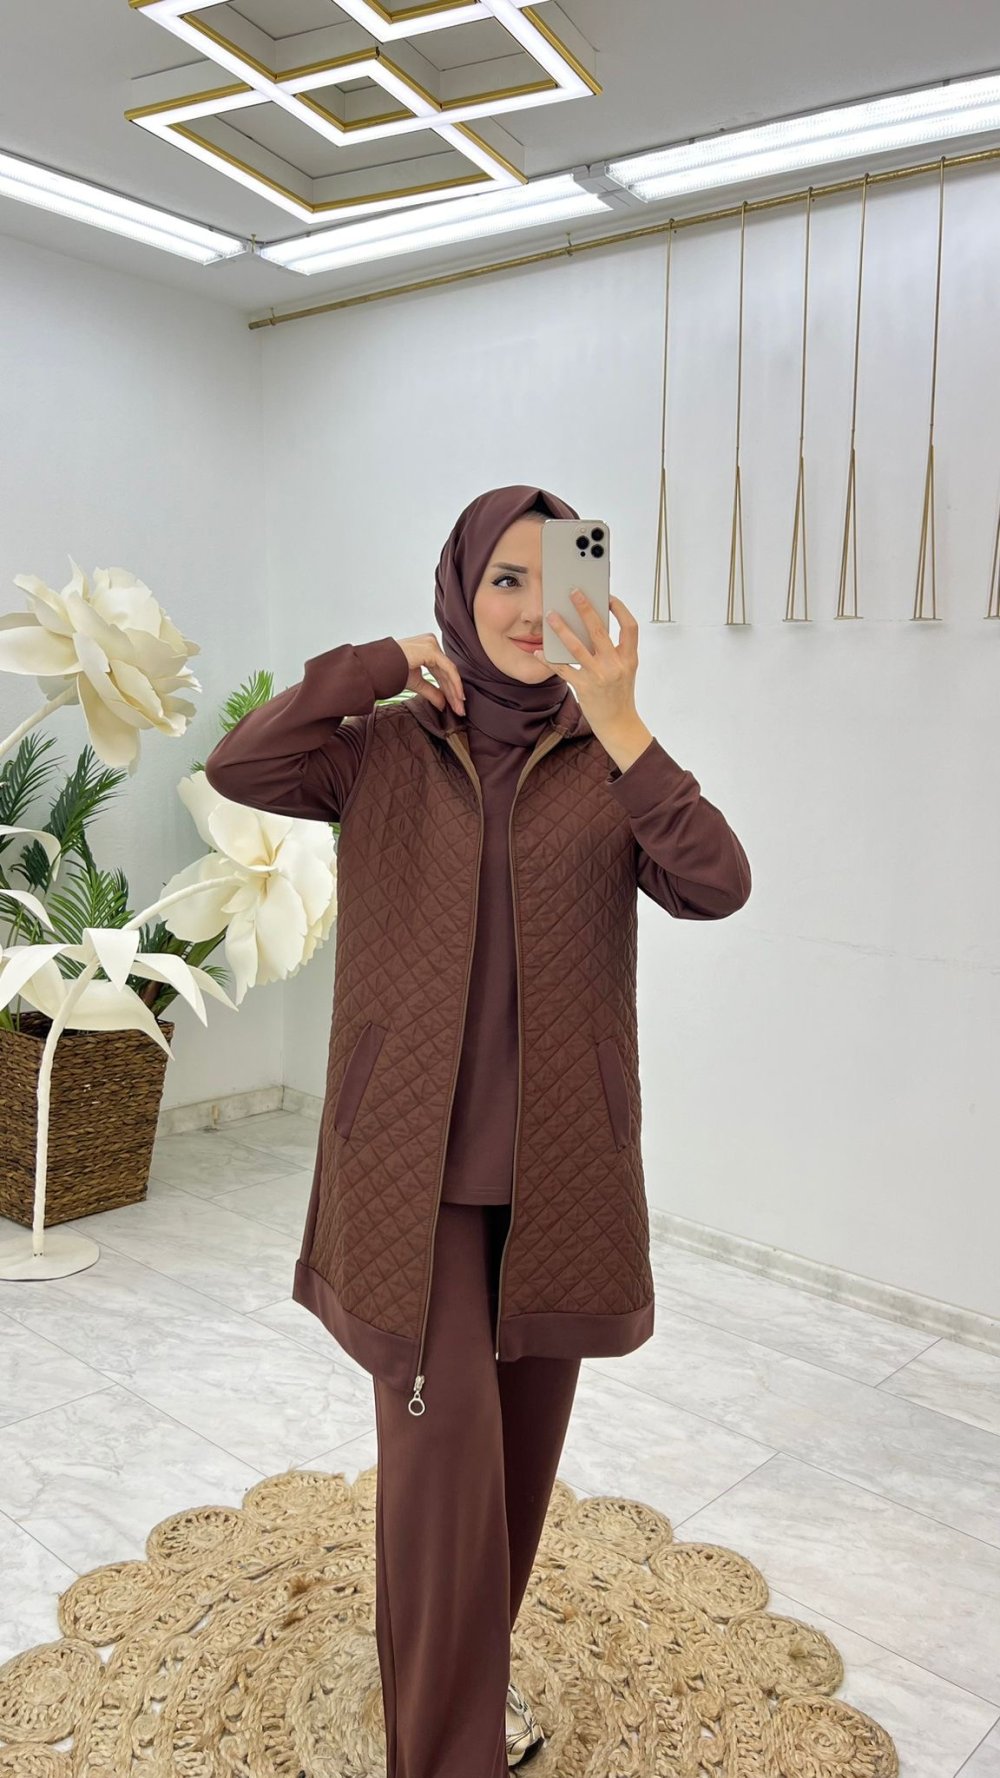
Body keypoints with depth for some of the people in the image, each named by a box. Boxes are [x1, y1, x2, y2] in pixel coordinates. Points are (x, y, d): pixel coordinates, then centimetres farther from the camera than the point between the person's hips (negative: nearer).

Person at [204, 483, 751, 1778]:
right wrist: (382, 662, -14)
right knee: (444, 1430, -3)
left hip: (559, 1157, 2)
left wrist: (620, 725, -25)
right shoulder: (387, 750, -1)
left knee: (524, 1421, 17)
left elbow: (717, 886, -15)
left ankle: (476, 1660, 43)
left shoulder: (611, 761, 1)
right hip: (418, 1155, -2)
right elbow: (238, 769, -17)